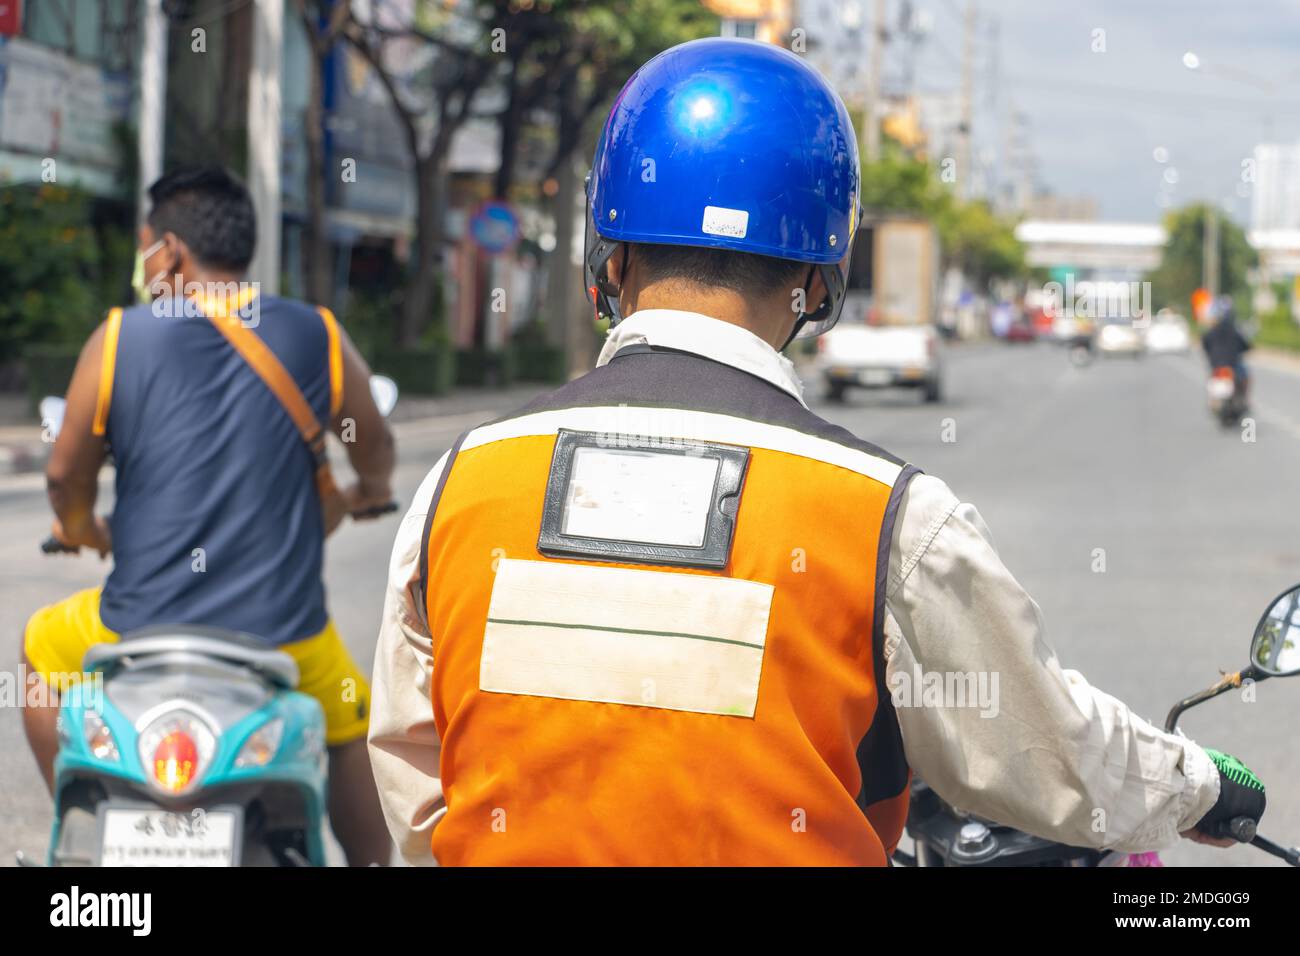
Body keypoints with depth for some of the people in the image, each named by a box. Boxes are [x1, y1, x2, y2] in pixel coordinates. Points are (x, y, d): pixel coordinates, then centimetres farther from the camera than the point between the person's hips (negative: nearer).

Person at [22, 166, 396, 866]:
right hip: (283, 634, 1)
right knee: (353, 731, 29)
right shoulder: (318, 338, -2)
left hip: (144, 629, 0)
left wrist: (80, 529, 27)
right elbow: (375, 453, 13)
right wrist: (366, 494, 37)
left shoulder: (119, 340, -5)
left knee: (42, 648, 30)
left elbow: (67, 474, 3)